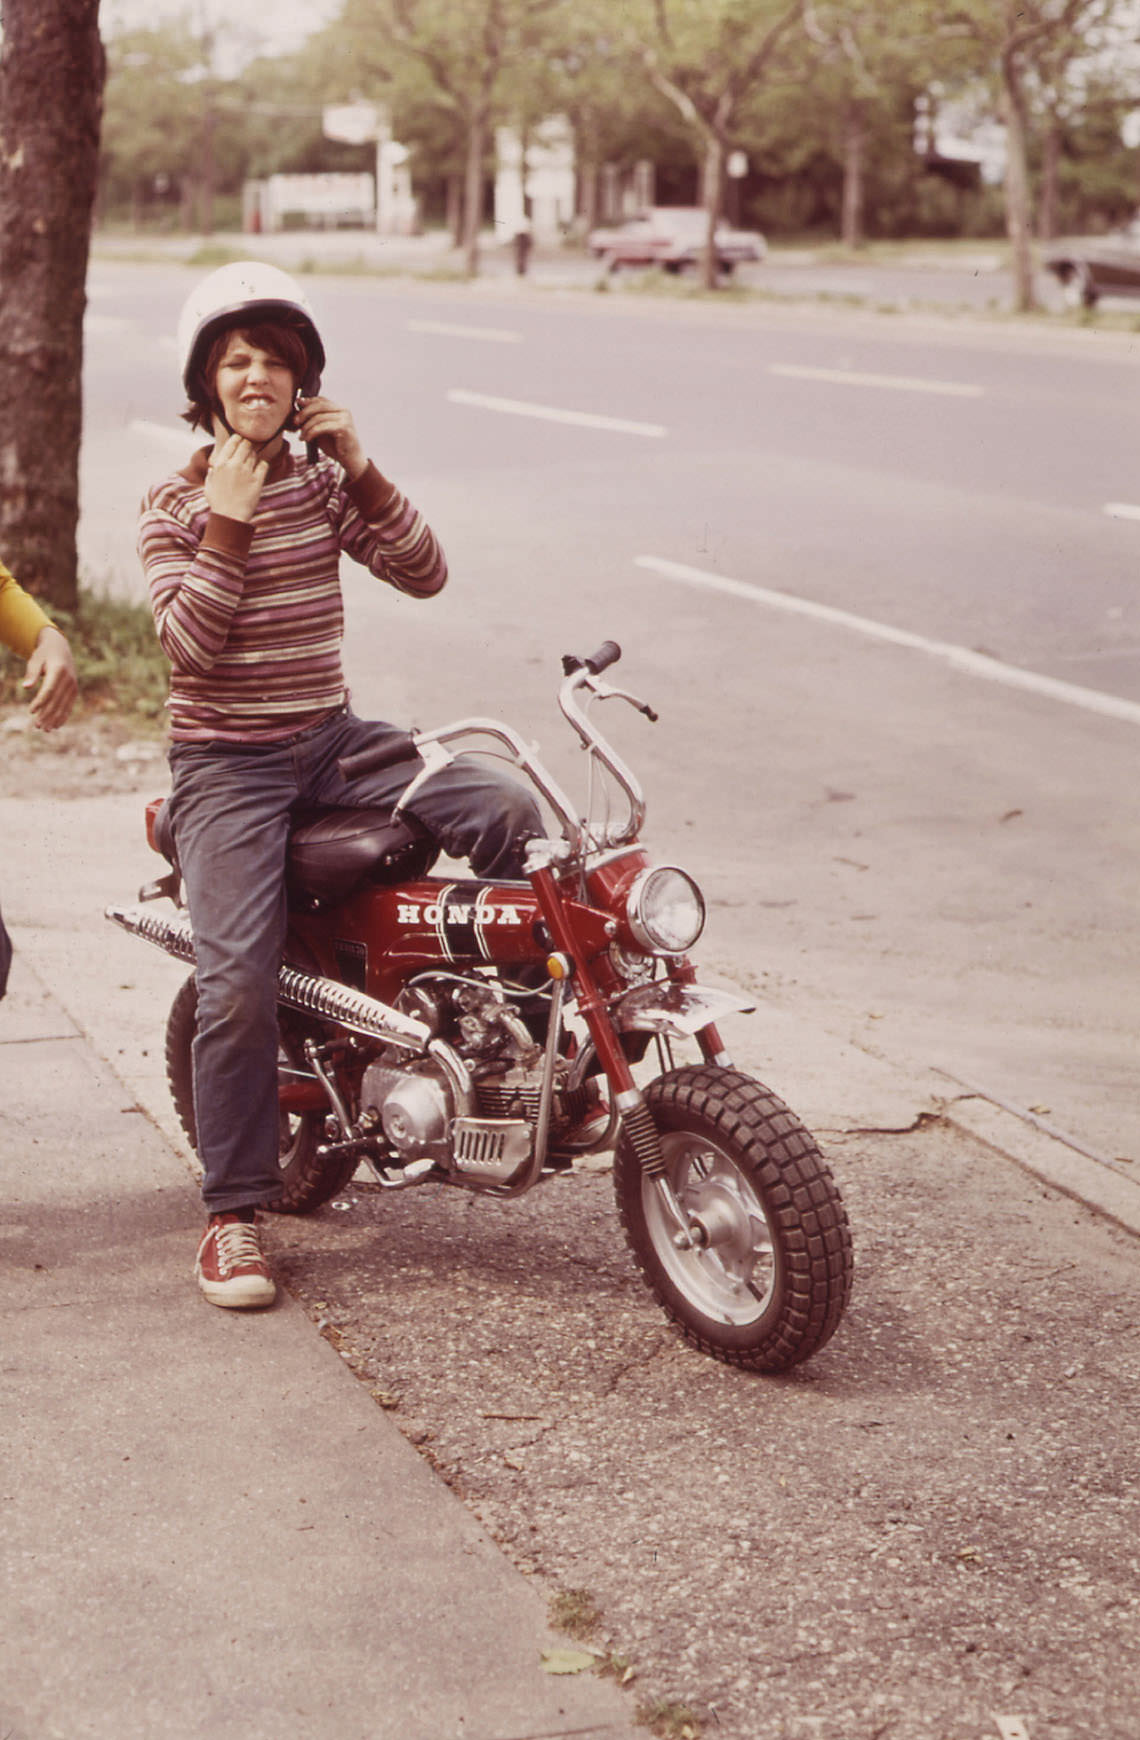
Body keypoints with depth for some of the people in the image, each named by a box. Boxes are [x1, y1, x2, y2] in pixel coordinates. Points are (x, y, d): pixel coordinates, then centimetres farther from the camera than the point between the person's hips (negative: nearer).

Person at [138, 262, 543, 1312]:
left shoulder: (324, 482, 8)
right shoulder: (173, 508, -2)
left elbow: (425, 575, -3)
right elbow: (189, 645, -15)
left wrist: (363, 472, -13)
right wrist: (229, 518, -19)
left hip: (331, 736, 4)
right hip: (224, 761, -3)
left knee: (507, 811, -19)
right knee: (239, 983, -18)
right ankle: (233, 1215, -6)